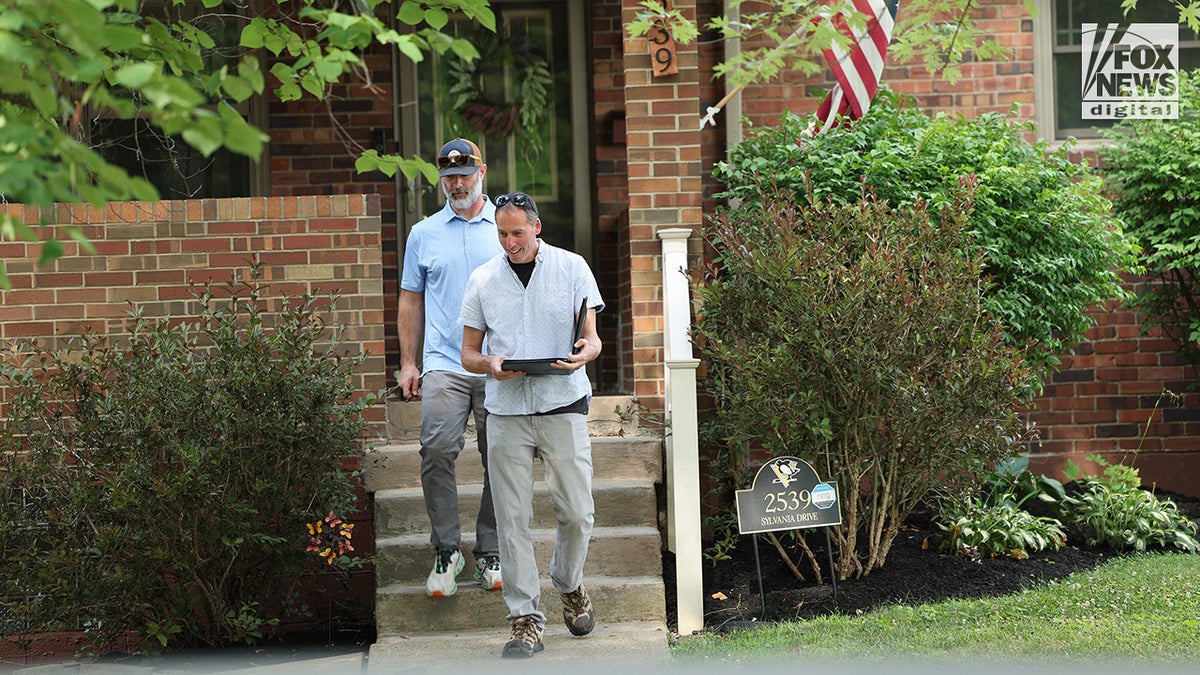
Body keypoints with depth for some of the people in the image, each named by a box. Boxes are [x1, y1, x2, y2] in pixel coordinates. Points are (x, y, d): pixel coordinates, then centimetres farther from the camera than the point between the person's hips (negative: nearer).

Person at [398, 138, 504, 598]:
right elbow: (411, 301, 16)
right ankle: (446, 550, -3)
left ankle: (490, 552, 13)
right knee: (437, 453, -13)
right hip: (443, 365, 0)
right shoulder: (424, 233, 12)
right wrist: (408, 363, 8)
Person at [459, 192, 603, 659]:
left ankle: (569, 585, 28)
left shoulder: (572, 268, 5)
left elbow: (592, 338, 4)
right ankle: (526, 620, 3)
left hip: (563, 405, -1)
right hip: (506, 411, 1)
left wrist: (584, 352, -21)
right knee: (513, 518, -3)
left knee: (576, 512, 0)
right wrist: (490, 365, -12)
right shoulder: (483, 279, 9)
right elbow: (468, 353, 11)